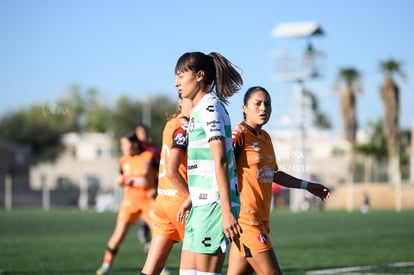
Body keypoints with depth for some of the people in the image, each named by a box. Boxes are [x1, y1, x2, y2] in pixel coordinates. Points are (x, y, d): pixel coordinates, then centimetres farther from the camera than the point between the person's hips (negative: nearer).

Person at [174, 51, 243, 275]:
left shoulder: (209, 106, -11)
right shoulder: (198, 109, 17)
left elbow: (220, 161, -18)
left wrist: (227, 212, -23)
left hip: (213, 204, -9)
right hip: (201, 204, 9)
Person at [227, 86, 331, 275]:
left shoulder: (265, 138, 16)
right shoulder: (240, 135, -10)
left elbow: (274, 174, 29)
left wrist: (307, 186, 34)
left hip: (260, 220, 8)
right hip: (245, 217, -8)